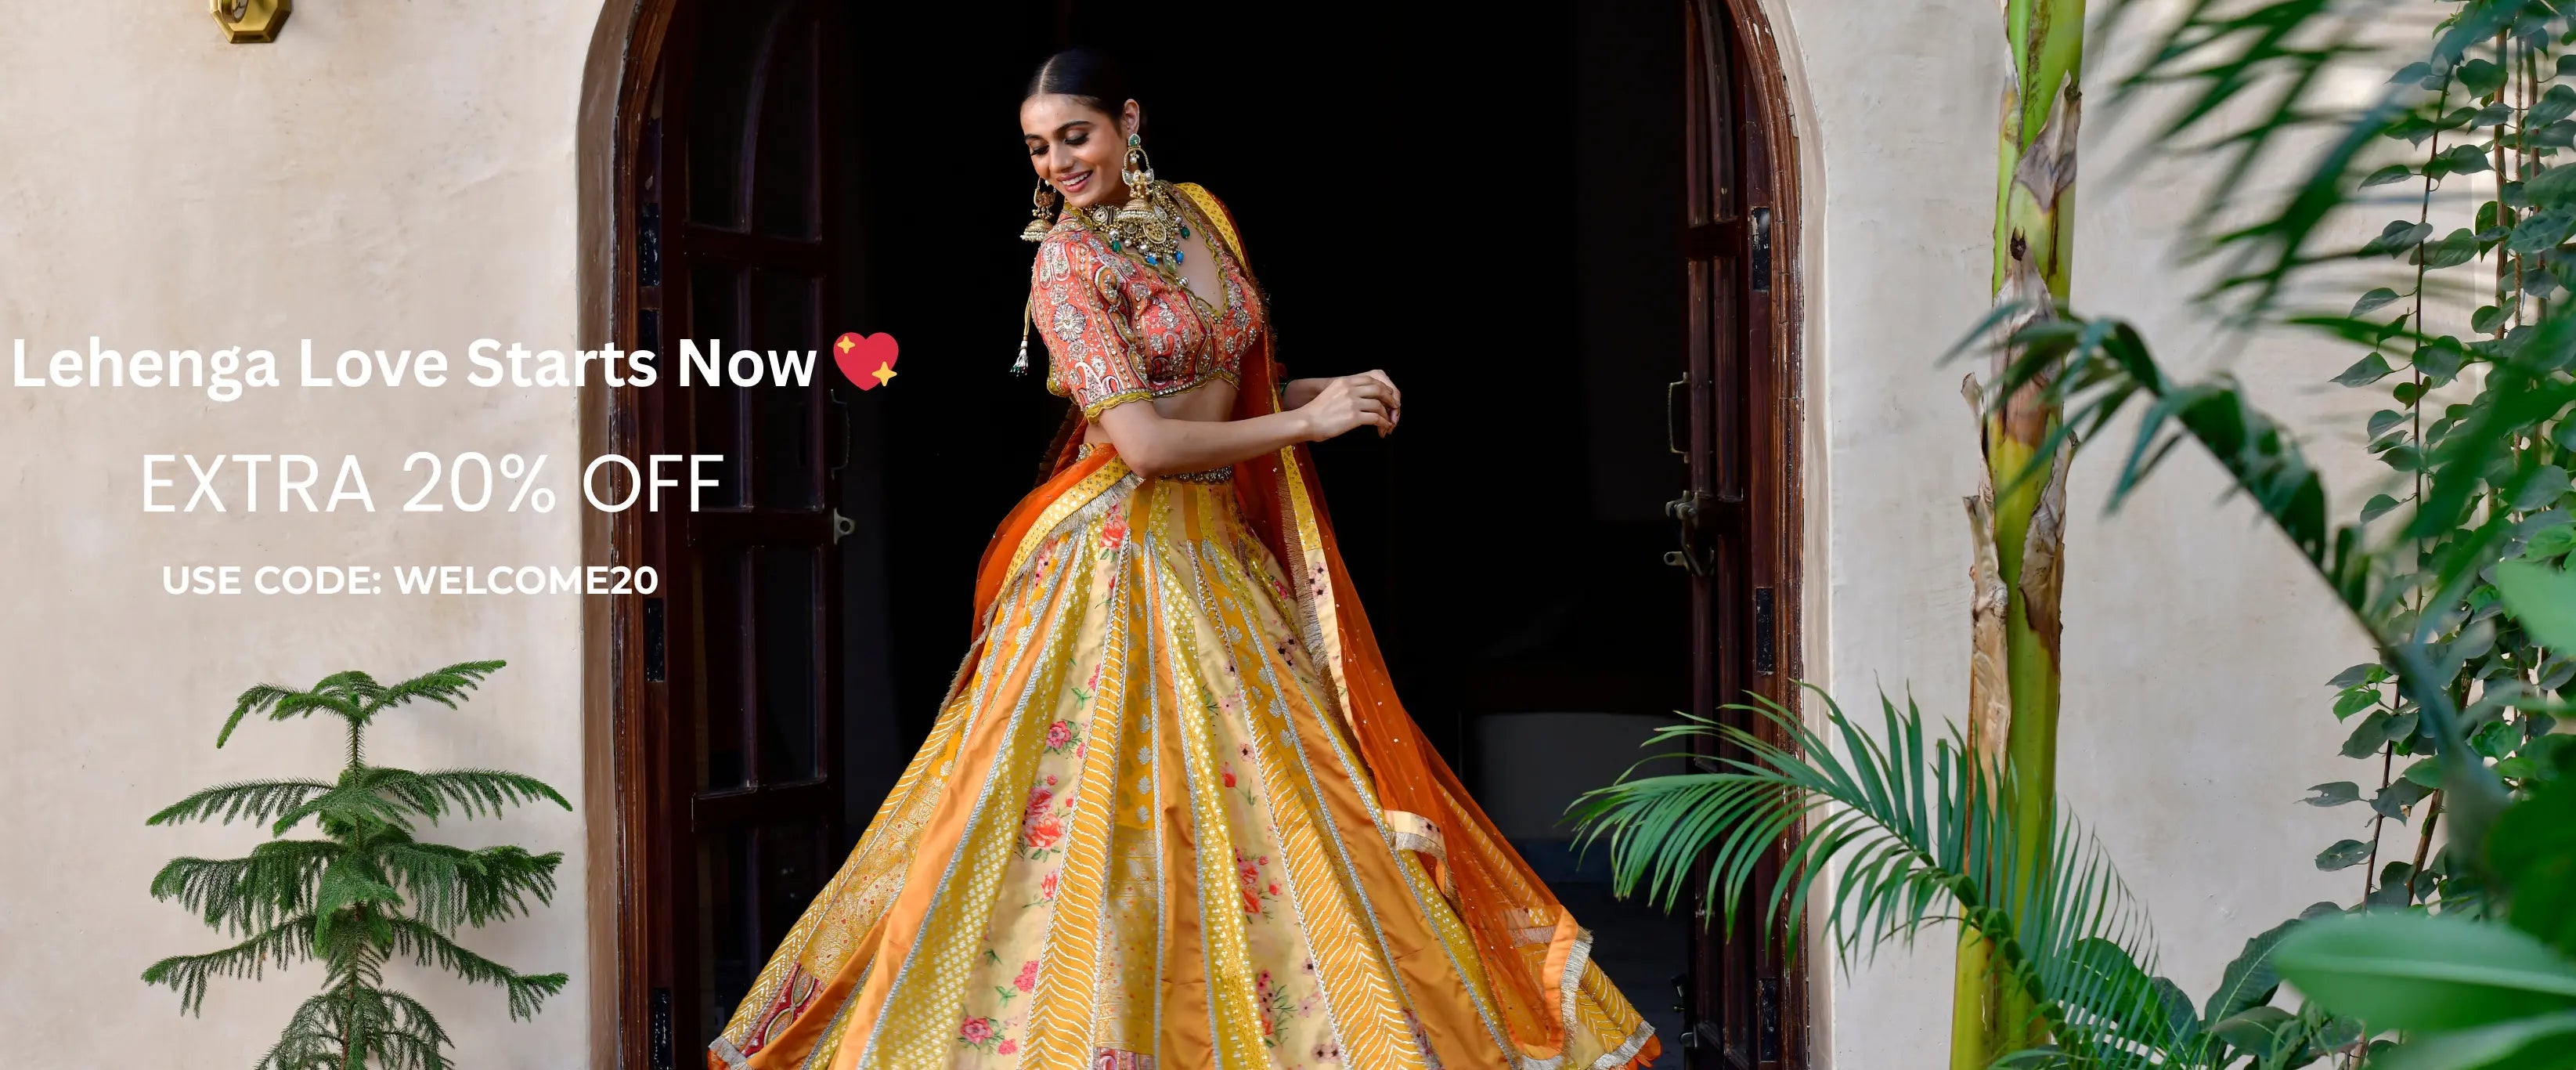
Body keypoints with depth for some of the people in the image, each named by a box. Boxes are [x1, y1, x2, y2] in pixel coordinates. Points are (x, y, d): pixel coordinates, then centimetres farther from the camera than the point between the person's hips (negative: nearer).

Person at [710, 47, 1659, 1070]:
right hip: (1122, 556, -7)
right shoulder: (1067, 261, -11)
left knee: (1275, 793, 8)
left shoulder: (1198, 214, 9)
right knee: (1111, 830, -7)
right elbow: (1144, 444, -20)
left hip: (1221, 552, 7)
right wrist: (1308, 422, -13)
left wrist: (1324, 389, 3)